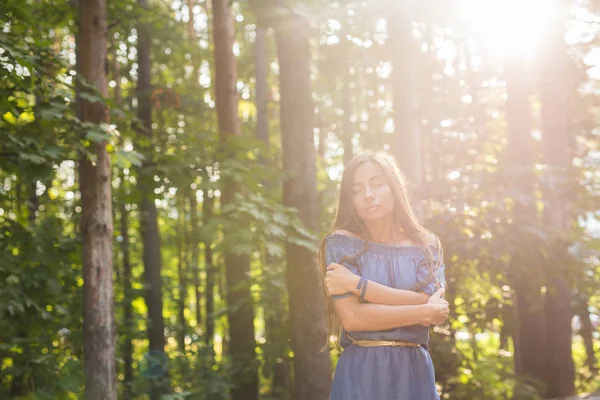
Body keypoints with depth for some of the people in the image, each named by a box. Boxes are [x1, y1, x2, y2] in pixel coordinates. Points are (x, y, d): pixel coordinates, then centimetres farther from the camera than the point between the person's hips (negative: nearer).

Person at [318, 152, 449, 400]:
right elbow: (352, 317, -13)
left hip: (415, 372, 2)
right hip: (361, 372, -2)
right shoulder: (341, 243, -2)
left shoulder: (426, 245, 6)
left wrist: (357, 284, -13)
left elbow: (432, 308, -10)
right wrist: (425, 311, -7)